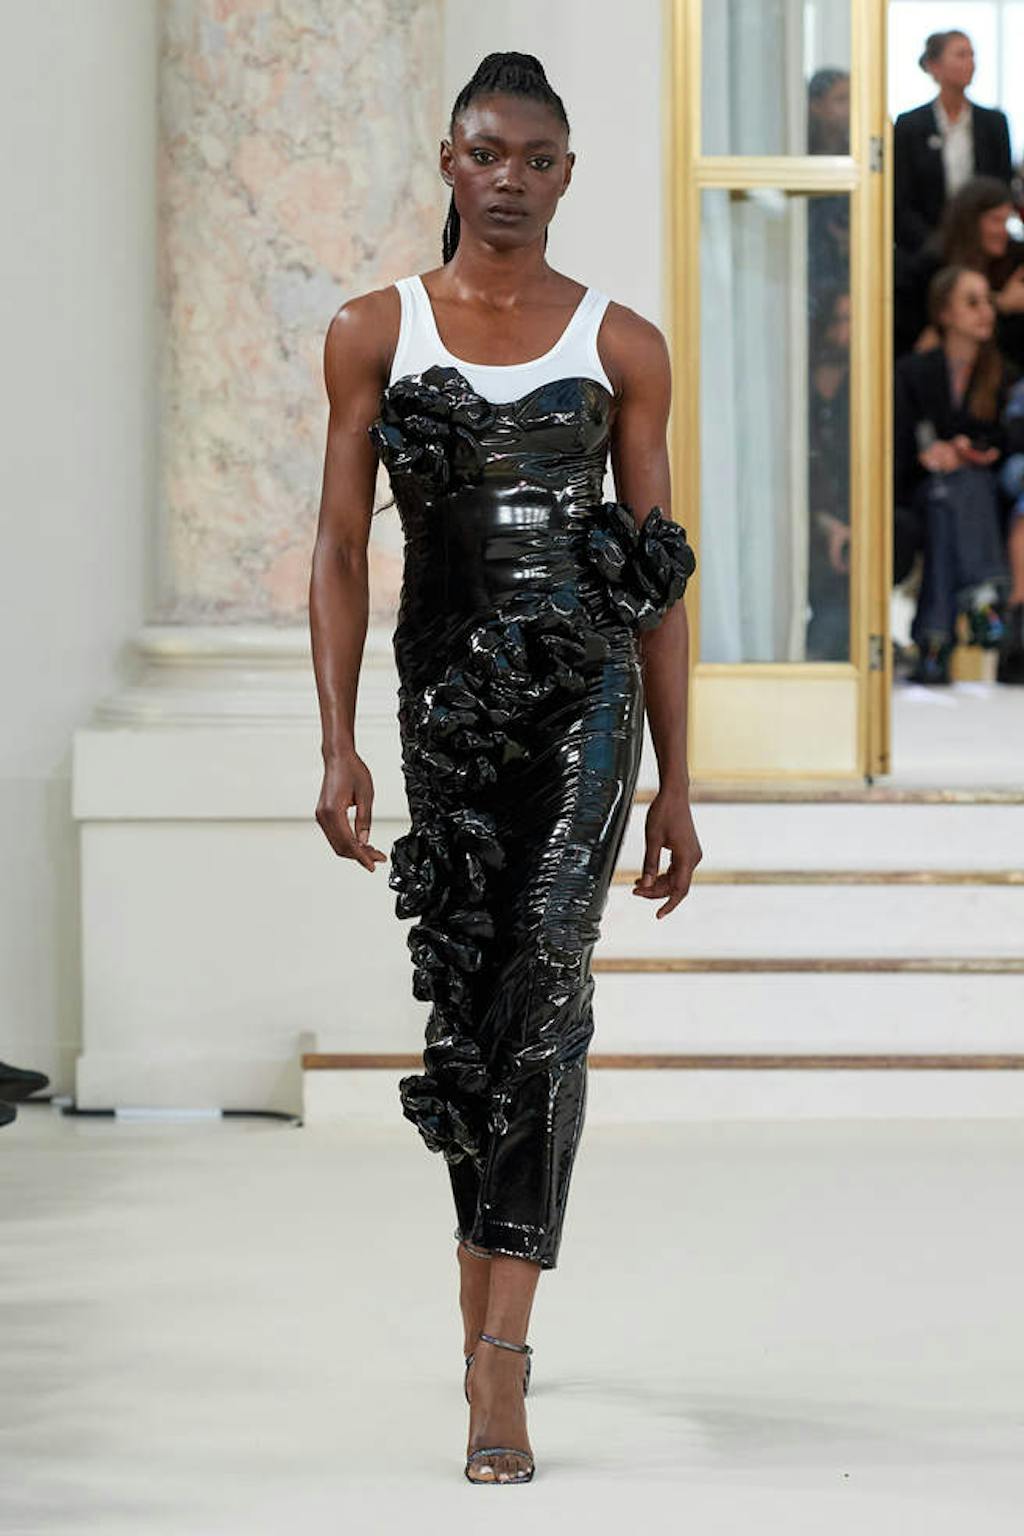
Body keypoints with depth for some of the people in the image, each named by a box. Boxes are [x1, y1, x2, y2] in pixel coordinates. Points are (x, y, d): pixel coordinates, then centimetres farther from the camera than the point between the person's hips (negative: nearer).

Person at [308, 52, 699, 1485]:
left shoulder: (622, 346, 5)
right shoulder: (375, 333, 6)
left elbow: (659, 575, 7)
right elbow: (341, 547, 4)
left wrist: (677, 781, 4)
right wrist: (339, 745, -6)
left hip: (588, 686, -2)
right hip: (450, 693, 2)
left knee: (545, 982, -16)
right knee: (469, 1000, 6)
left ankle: (499, 1366, -19)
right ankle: (492, 1291, 27)